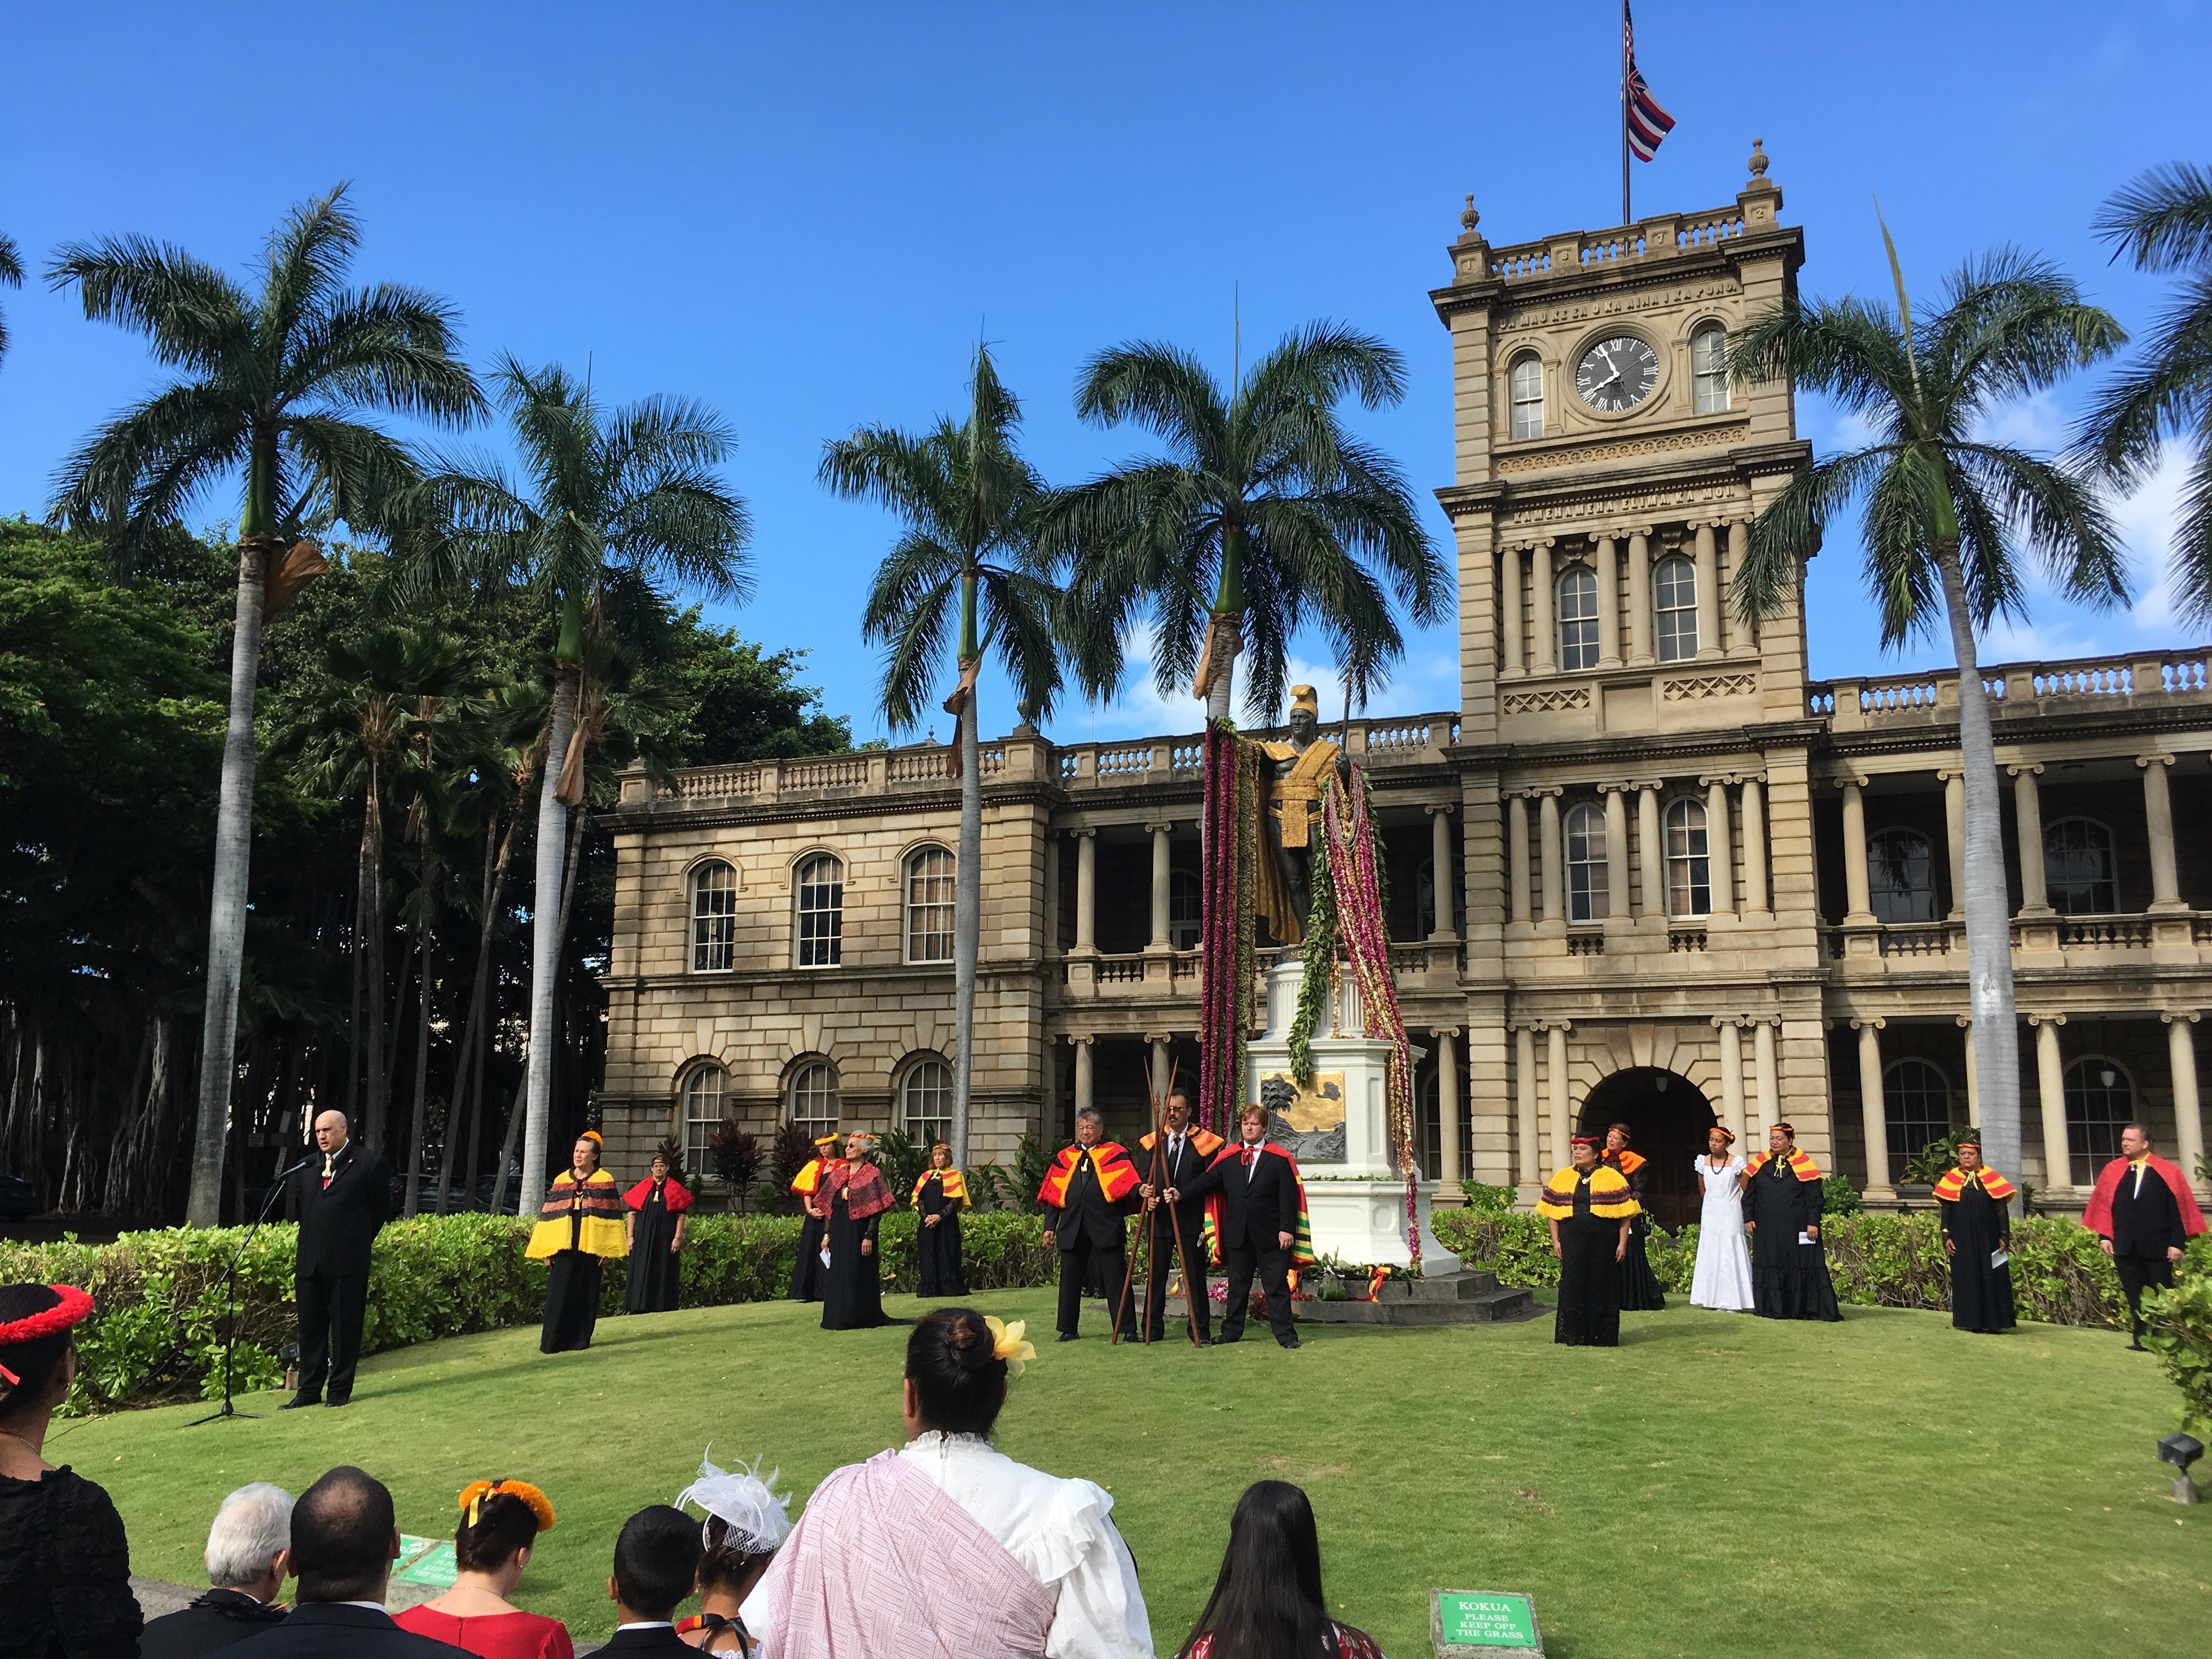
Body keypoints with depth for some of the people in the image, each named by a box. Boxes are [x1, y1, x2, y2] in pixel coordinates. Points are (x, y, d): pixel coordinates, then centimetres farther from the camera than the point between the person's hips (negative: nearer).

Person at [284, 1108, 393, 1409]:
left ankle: (339, 1390, 8)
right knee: (310, 1327, 10)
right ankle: (309, 1391, 18)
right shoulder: (307, 1166, 13)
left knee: (345, 1326, 1)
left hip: (347, 1261, -5)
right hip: (309, 1260, 5)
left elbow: (381, 1209, 4)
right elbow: (298, 1206, 25)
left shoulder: (369, 1164, -2)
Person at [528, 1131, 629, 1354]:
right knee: (559, 1295, -2)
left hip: (590, 1248, -2)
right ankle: (553, 1341, 2)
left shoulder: (605, 1182, 3)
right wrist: (546, 1250, 4)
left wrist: (607, 1250, -5)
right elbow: (549, 1215, 10)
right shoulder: (561, 1181, 10)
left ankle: (580, 1339, 11)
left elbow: (611, 1216, 0)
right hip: (564, 1247, 2)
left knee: (586, 1296, 3)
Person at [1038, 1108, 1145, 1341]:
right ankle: (1068, 1330, 21)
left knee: (1116, 1280, -2)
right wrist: (1050, 1226, 5)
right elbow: (1052, 1195, 13)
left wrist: (1140, 1192, -33)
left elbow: (1128, 1181, -11)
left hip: (1106, 1227, -4)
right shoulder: (1065, 1157, 14)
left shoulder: (1114, 1154, 4)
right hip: (1072, 1229, 4)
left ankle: (1127, 1329, 3)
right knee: (1070, 1280, 10)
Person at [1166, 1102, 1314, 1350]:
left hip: (1270, 1236, -3)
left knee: (1276, 1286, 0)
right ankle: (1231, 1331, 21)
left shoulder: (1280, 1159, 1)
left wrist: (1287, 1228, -12)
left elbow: (1289, 1197, -4)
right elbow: (1206, 1181, 6)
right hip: (1237, 1234, 3)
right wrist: (1181, 1194, -9)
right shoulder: (1227, 1157, 10)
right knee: (1237, 1286, 12)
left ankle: (1286, 1334, 6)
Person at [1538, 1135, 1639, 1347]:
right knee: (1573, 1288, 2)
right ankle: (1574, 1335, 10)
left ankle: (1603, 1336, 13)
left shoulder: (1612, 1177, 1)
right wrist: (1556, 1240, 2)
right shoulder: (1562, 1178, 9)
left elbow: (1625, 1213, -1)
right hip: (1573, 1243, 2)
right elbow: (1552, 1211, 9)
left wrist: (1622, 1243, -7)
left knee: (1602, 1289, 3)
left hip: (1603, 1243, -2)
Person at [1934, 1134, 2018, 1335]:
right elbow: (1945, 1211, 3)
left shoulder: (1990, 1178, 3)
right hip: (1963, 1241, 0)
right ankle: (1971, 1321, 6)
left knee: (1991, 1278, 0)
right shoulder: (1952, 1179, 4)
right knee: (1966, 1279, 1)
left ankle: (1992, 1321, 6)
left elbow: (2002, 1209, 2)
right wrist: (1947, 1238, -3)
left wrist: (2005, 1236, -4)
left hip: (1988, 1239, 0)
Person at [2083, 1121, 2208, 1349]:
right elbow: (2103, 1205, 4)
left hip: (2157, 1246, -2)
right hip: (2125, 1247, 2)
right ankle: (2142, 1337, 12)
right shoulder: (2112, 1171, 6)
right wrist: (2104, 1237, -4)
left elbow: (2179, 1210, -5)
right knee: (2135, 1297, 6)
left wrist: (2177, 1243, -11)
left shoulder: (2168, 1173, -1)